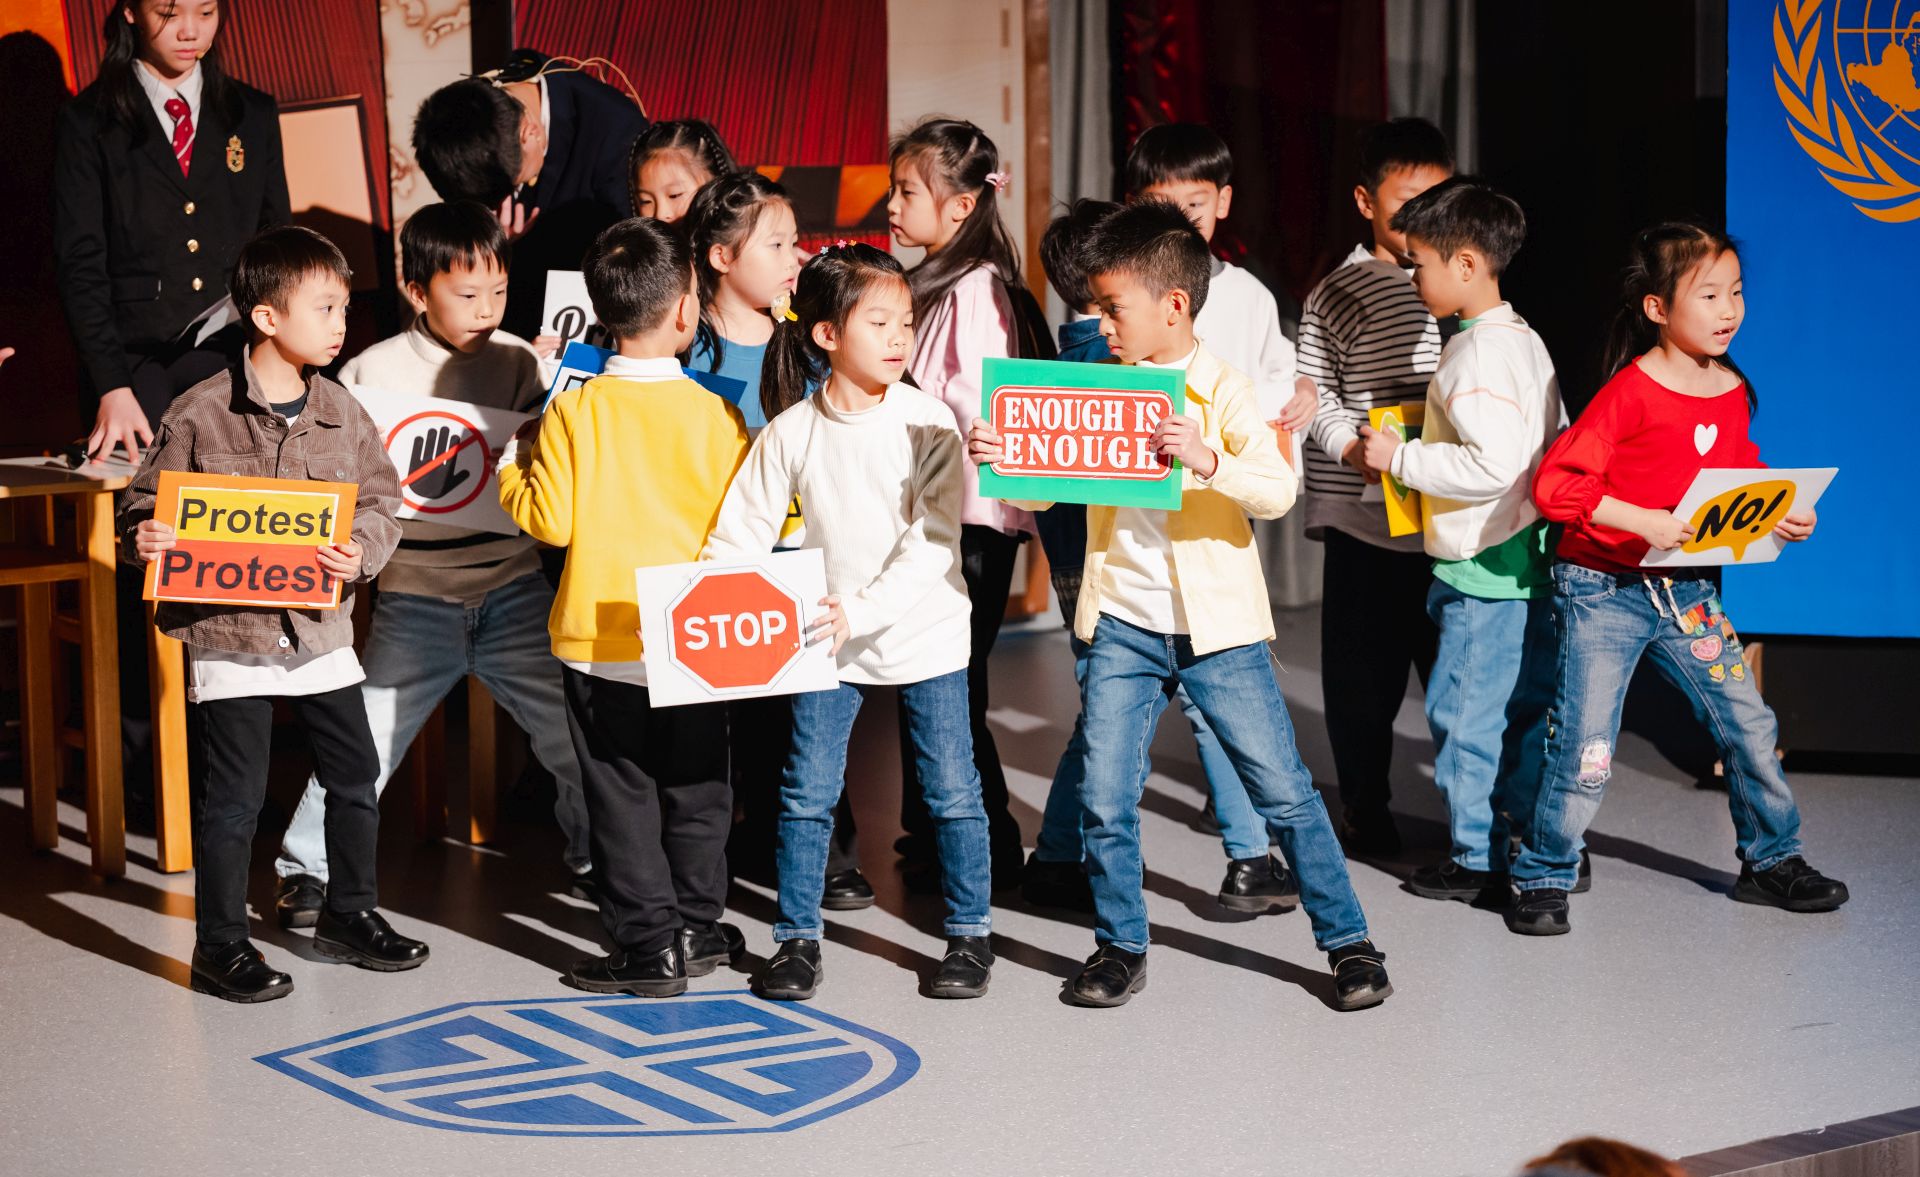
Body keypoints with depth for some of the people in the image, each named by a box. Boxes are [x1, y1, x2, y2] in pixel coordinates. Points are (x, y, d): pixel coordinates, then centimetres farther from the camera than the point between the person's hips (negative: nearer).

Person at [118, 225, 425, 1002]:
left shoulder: (341, 413, 3)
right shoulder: (199, 414, -9)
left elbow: (380, 498, 6)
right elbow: (147, 500, -2)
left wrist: (362, 552, -13)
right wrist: (143, 539, -23)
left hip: (320, 626, 5)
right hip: (229, 631, -5)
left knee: (355, 775, 12)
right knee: (234, 794, 0)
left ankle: (350, 914, 32)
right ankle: (220, 945, 13)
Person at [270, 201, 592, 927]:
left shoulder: (520, 363, 2)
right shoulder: (373, 374, -5)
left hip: (514, 591, 2)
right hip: (416, 602, -2)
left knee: (578, 731, 0)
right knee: (363, 742, -2)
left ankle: (597, 855, 22)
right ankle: (307, 866, 18)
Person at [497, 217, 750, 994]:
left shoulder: (574, 412, -11)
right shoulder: (715, 415, -8)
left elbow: (549, 520, -10)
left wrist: (514, 465, 8)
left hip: (599, 641, -1)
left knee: (623, 797, 6)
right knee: (696, 789, 17)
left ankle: (650, 947, 7)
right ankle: (699, 927, 27)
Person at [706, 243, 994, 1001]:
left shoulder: (928, 424, -11)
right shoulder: (791, 432, -5)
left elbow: (933, 539, -16)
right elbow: (740, 532, 1)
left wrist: (863, 610, -25)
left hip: (925, 633, -1)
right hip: (827, 636, 1)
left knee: (951, 789, 4)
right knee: (806, 791, 2)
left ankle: (969, 934, 18)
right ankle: (798, 939, 14)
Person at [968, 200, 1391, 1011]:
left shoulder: (1221, 390, -7)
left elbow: (1278, 492, -18)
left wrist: (1206, 459, -34)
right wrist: (994, 456, -13)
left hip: (1215, 624, -3)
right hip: (1123, 625, 4)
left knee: (1283, 791, 2)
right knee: (1104, 800, 1)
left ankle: (1348, 941, 13)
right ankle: (1120, 946, 18)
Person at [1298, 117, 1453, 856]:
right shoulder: (1339, 295, -1)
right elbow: (1314, 394, -3)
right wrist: (1355, 448, -18)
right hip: (1364, 517, -3)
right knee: (1366, 670, 5)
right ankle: (1365, 813, 17)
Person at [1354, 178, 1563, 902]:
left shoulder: (1478, 353, -19)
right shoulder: (1524, 339, 12)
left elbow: (1492, 464, -28)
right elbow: (1557, 444, 19)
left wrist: (1400, 458, -18)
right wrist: (1425, 446, 20)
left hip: (1485, 570, -10)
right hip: (1530, 561, 10)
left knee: (1462, 712, 0)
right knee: (1528, 707, 15)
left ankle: (1477, 860, 7)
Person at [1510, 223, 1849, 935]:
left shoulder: (1733, 392, 3)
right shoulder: (1631, 393, -18)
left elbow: (1740, 473, 20)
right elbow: (1556, 483, -22)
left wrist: (1784, 512, 1)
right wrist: (1643, 523, -29)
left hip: (1687, 592, 6)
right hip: (1603, 591, -6)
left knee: (1748, 724, 8)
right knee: (1585, 750, -5)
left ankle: (1771, 860, 27)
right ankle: (1543, 878, 14)